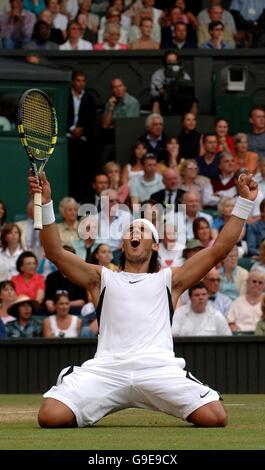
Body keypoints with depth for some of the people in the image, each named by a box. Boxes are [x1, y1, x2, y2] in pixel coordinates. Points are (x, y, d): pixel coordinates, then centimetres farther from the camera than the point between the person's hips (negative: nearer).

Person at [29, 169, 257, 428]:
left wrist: (244, 203, 16)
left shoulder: (167, 280, 26)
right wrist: (46, 204, 5)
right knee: (50, 416, -24)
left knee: (215, 417, -24)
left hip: (159, 369, 0)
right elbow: (55, 252, 17)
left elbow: (219, 248, 22)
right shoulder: (103, 278, 27)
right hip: (106, 369, 0)